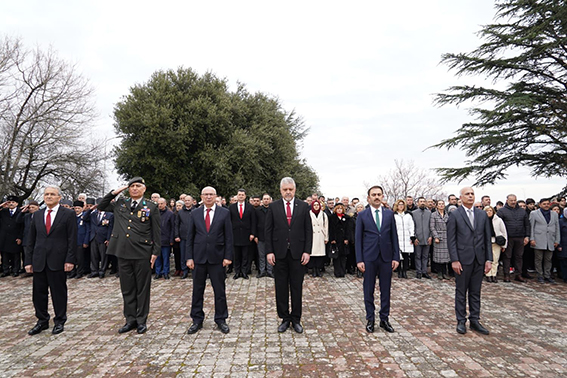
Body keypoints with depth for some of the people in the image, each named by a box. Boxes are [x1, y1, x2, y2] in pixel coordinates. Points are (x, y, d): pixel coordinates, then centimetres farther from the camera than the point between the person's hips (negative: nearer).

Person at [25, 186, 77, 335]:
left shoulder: (68, 214, -3)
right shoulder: (37, 215, 11)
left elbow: (72, 239, -6)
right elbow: (32, 239, 12)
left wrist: (70, 260, -12)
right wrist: (28, 260, 7)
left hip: (58, 260, -4)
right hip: (39, 261, 4)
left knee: (59, 292, 6)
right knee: (39, 292, 10)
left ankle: (60, 321, 21)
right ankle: (42, 321, 27)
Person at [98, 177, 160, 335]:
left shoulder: (151, 207, -2)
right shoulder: (120, 203, 10)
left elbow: (157, 231, -2)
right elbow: (101, 206, 22)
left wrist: (156, 252, -6)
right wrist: (114, 193, 7)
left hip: (142, 254, -4)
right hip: (123, 252, 4)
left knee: (142, 288, 6)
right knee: (127, 289, 13)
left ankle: (141, 320, 19)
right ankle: (130, 320, 26)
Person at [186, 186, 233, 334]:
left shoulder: (224, 213, 0)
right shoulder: (194, 214, 5)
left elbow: (228, 236, -1)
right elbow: (190, 237, 6)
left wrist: (228, 256, -6)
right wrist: (189, 257, 0)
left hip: (217, 257, -2)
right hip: (199, 257, 2)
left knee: (219, 290, 7)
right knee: (197, 290, 10)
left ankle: (221, 320, 22)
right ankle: (197, 320, 25)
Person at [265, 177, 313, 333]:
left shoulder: (303, 206, 2)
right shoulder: (273, 206, 2)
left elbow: (308, 230, 2)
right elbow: (268, 231, 2)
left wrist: (307, 251, -5)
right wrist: (269, 251, -5)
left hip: (297, 253, 0)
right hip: (279, 253, 0)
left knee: (297, 287, 9)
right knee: (281, 288, 9)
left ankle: (296, 319, 23)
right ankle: (285, 319, 24)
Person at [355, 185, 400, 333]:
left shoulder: (389, 214, 6)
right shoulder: (362, 215, 0)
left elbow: (394, 236, 7)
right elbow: (358, 238, -1)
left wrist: (396, 257, 2)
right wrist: (359, 260, -7)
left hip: (386, 257, 2)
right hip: (369, 257, -2)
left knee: (385, 290, 10)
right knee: (369, 290, 7)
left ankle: (384, 319, 25)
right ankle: (370, 319, 22)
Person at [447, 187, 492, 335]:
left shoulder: (482, 214, 8)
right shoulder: (455, 215, -4)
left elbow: (487, 238, 9)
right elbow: (451, 240, -7)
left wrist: (489, 259, 3)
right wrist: (454, 260, -12)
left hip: (479, 259, 4)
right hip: (463, 259, -4)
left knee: (475, 292, 12)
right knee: (461, 292, 7)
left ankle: (474, 320, 24)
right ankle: (461, 321, 18)